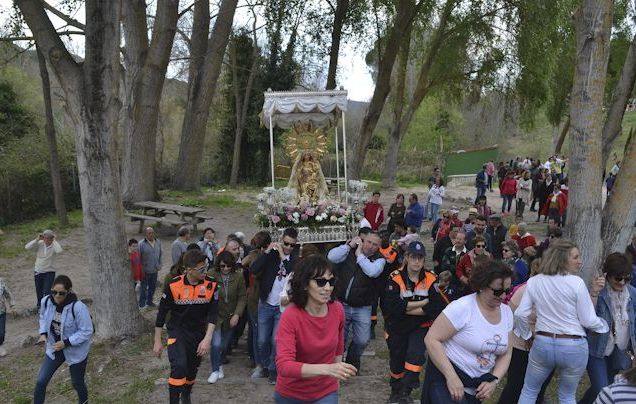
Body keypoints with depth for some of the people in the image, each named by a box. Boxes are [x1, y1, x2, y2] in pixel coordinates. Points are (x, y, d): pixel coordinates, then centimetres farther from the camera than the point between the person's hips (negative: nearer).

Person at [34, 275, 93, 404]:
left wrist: (66, 343, -27)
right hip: (54, 348, 4)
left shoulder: (78, 307, -30)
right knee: (41, 382, 1)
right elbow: (43, 317, 10)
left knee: (77, 383, 15)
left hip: (76, 351, -4)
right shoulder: (46, 301, -13)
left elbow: (86, 332, -23)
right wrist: (43, 333, -6)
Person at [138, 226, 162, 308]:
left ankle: (149, 301, 33)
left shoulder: (158, 242, 5)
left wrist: (159, 264, 8)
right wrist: (140, 269, -12)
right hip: (145, 271, -5)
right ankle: (142, 304, 17)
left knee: (152, 287, 16)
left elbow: (160, 254, 16)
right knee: (143, 288, 5)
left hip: (154, 270, 5)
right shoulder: (141, 244, -13)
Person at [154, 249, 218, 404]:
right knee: (179, 366, -24)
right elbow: (162, 313, -8)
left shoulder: (211, 285, -14)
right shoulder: (173, 285, -19)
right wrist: (157, 341, -3)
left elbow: (213, 313, -11)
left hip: (199, 333, 3)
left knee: (192, 369, 16)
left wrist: (207, 339, -20)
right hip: (177, 331, -3)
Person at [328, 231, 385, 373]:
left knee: (362, 340, 4)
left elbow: (373, 271, -23)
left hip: (362, 309, 0)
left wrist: (359, 255, -13)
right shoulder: (349, 252, 0)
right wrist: (349, 245, -12)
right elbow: (331, 257, -14)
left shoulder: (379, 259, -2)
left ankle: (353, 359, 34)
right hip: (342, 305, 0)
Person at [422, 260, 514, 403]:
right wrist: (452, 378, -25)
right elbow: (431, 339, -22)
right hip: (446, 378, -6)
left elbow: (506, 354, 8)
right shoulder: (463, 307, -20)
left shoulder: (507, 312, 2)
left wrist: (494, 381, -7)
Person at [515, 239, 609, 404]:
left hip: (542, 344, 2)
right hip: (574, 347, -1)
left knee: (529, 391, 19)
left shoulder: (534, 281, -4)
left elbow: (520, 314, -4)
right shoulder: (576, 283, -14)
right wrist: (604, 324, 11)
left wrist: (527, 335, 13)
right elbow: (588, 321, -10)